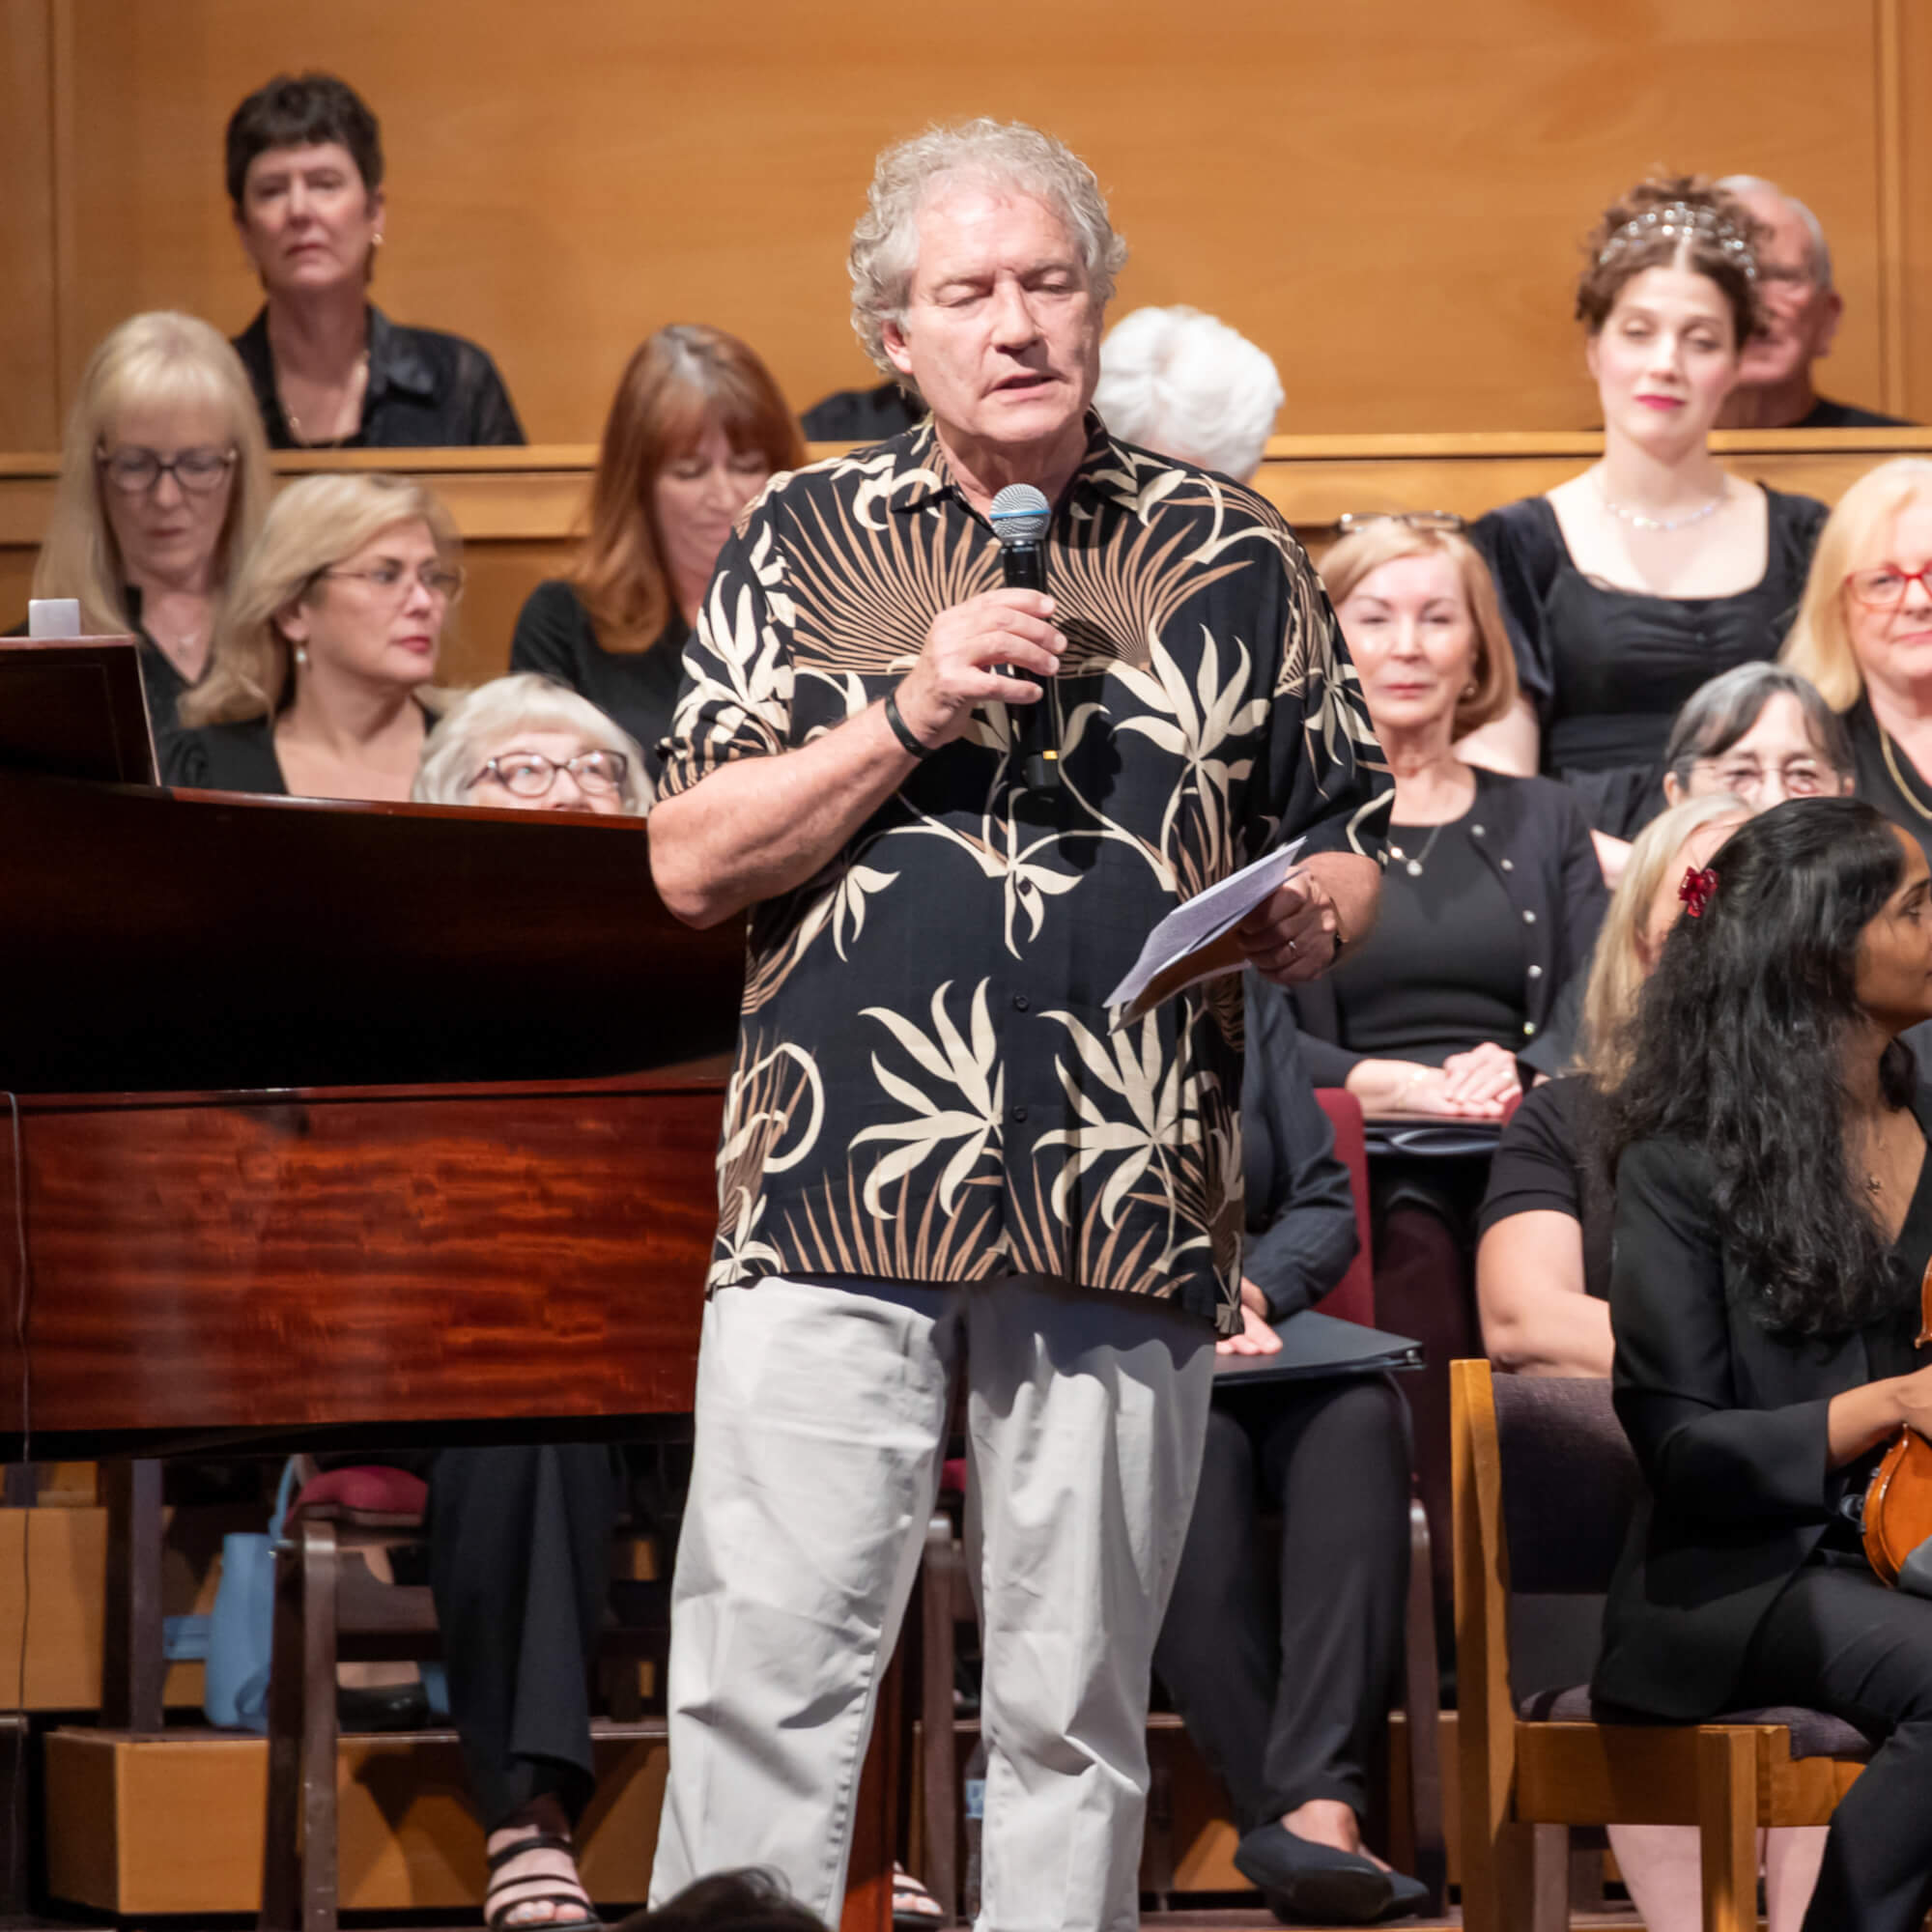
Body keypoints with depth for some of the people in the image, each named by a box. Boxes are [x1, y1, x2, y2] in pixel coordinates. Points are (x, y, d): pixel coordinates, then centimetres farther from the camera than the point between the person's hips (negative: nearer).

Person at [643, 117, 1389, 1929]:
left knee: (1074, 1708, 4)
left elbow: (1349, 839, 17)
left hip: (1124, 1216, 1)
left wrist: (1312, 917, -6)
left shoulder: (1229, 554, 12)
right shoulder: (804, 542, 10)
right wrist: (911, 713, -9)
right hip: (836, 1197, -1)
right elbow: (691, 861, 3)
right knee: (767, 1680, -6)